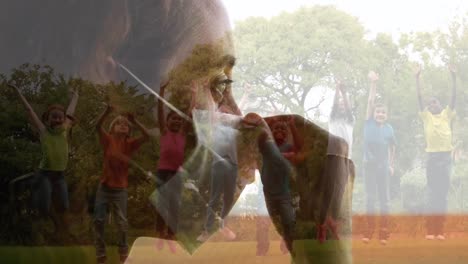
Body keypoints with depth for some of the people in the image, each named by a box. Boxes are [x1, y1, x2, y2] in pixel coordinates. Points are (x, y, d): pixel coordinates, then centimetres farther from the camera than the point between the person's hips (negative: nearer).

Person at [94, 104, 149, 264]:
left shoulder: (130, 144, -1)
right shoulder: (108, 140, -2)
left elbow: (146, 136, -15)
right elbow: (98, 126, -19)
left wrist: (133, 121, -25)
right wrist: (107, 112, -35)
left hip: (120, 189, 0)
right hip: (104, 187, 0)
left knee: (122, 223, 1)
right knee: (99, 221, 2)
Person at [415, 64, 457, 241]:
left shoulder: (447, 114, 11)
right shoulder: (426, 116, 8)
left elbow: (454, 97, 4)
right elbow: (419, 97, 2)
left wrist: (454, 77, -3)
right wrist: (417, 78, -3)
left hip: (446, 156, 1)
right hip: (432, 157, -1)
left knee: (443, 193, 2)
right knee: (433, 194, -1)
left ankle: (440, 230, 4)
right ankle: (430, 230, -1)